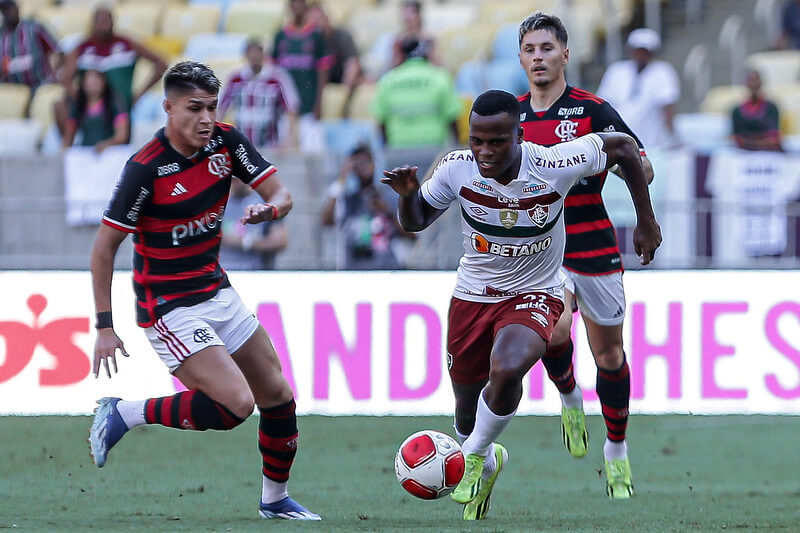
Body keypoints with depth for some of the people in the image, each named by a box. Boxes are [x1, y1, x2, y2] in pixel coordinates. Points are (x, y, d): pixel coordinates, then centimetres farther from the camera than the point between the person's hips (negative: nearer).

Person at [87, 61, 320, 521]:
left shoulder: (226, 142, -4)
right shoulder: (146, 169, -21)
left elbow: (281, 194, -1)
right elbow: (104, 248, -16)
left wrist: (270, 208, -26)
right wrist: (105, 326, -17)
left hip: (217, 291, 7)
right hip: (169, 307, -7)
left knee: (278, 396, 9)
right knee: (236, 403, -20)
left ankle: (275, 500, 28)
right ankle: (124, 414, -4)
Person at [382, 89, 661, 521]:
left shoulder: (553, 167, -25)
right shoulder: (457, 169, -18)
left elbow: (623, 146, -8)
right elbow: (415, 222, 0)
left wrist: (646, 222, -2)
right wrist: (408, 195, -23)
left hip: (535, 295, -3)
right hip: (472, 296, 3)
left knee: (506, 371, -33)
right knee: (468, 405, 11)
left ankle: (475, 456, -5)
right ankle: (487, 460, 47)